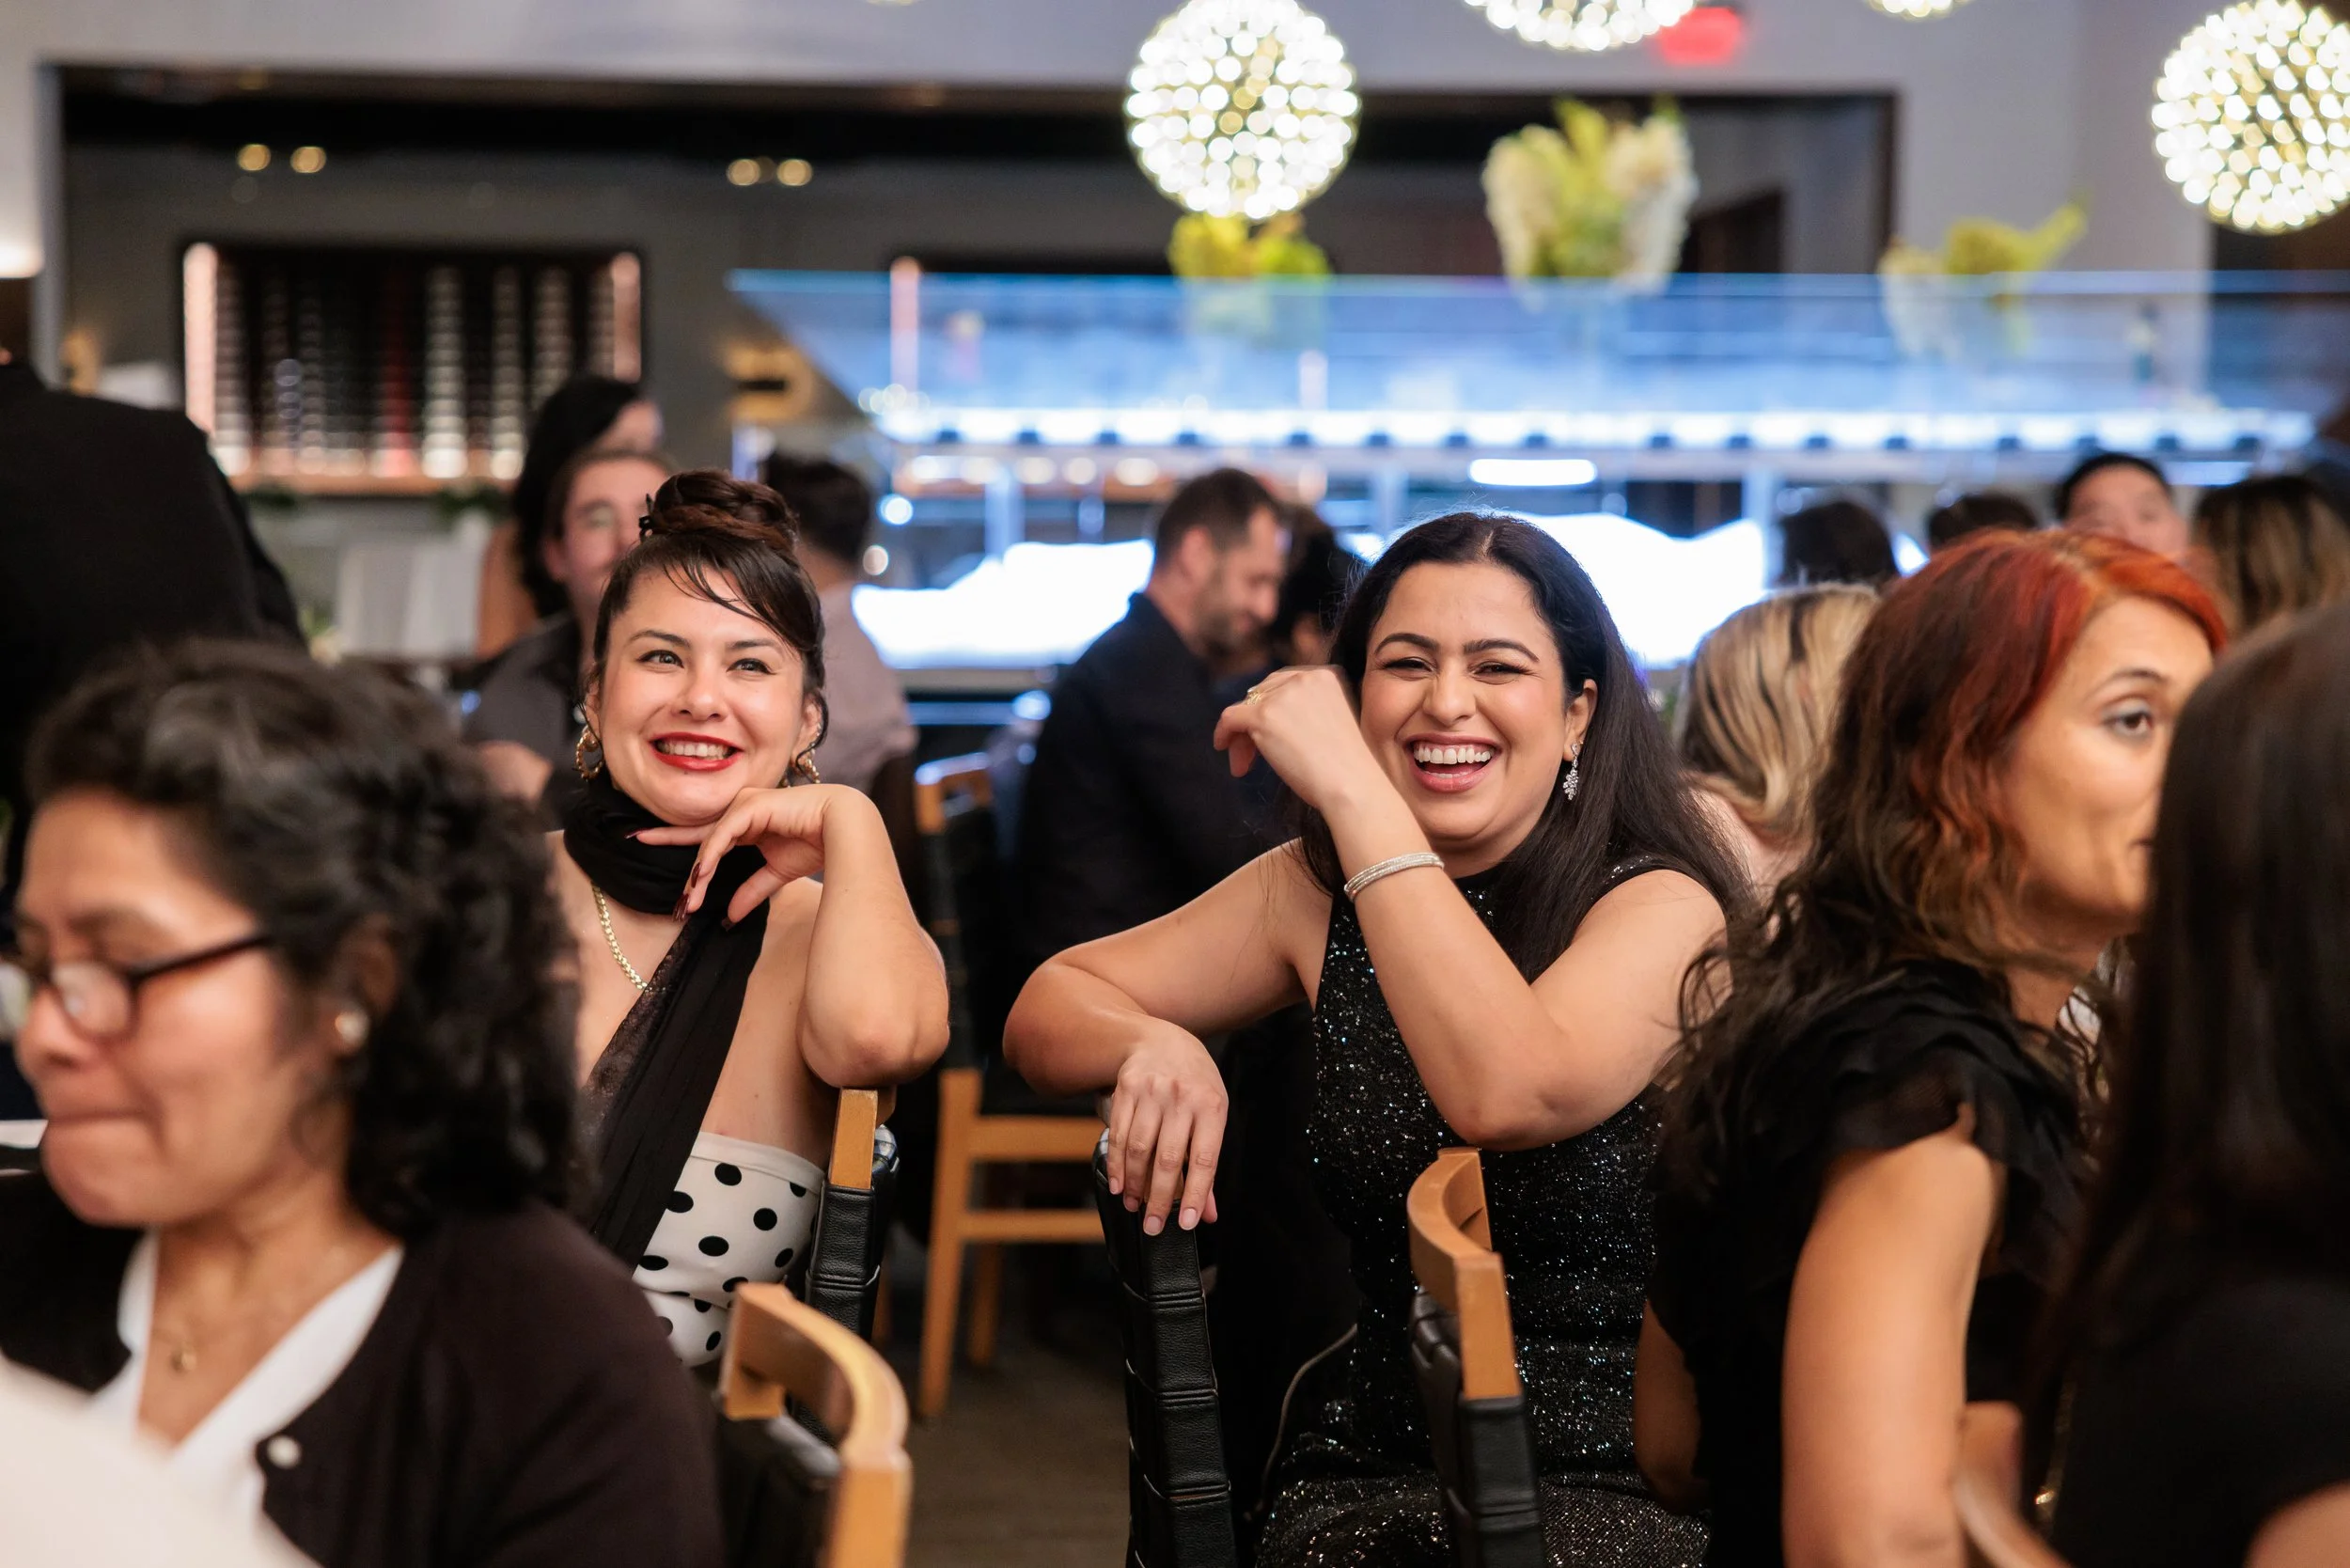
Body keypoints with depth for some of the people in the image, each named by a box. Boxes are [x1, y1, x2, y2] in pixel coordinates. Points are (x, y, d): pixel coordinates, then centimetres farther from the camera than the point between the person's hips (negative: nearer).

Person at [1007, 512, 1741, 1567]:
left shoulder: (1663, 907, -9)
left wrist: (1351, 789, -25)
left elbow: (1508, 1093, -29)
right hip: (1376, 1472, 4)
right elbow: (1050, 1006, 12)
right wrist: (1149, 1046, -13)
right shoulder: (1317, 889, 8)